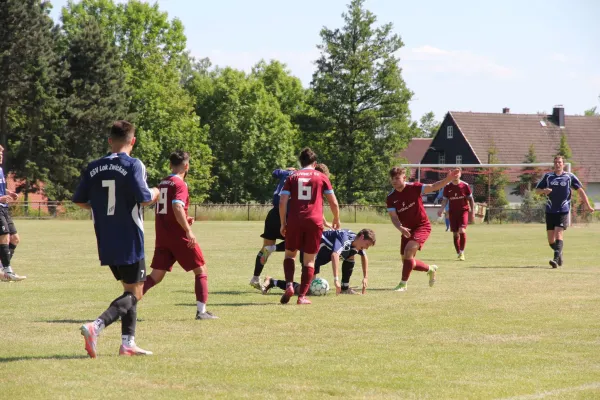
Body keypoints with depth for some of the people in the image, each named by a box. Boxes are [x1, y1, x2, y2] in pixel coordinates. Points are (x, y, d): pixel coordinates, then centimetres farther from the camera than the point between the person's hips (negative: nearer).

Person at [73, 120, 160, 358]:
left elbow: (79, 200, 10)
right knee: (134, 293, -1)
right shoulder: (133, 165, -12)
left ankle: (128, 342, 15)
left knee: (130, 288, 19)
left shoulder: (93, 168, 5)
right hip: (129, 242, -6)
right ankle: (96, 327, -22)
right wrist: (155, 193, 3)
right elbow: (144, 198, -20)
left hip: (105, 243, 6)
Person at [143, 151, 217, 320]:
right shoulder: (179, 184, -11)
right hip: (179, 237, -7)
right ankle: (201, 311, 3)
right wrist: (188, 230, -27)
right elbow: (177, 207, -27)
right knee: (201, 271, 7)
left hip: (162, 236, 7)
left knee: (156, 276, 7)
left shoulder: (162, 183, 13)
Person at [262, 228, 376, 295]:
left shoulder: (356, 242, 3)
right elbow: (334, 255, -42)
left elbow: (364, 257, 24)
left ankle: (345, 288, 11)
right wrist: (336, 279, -44)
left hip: (321, 255, 10)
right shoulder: (345, 237, -26)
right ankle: (272, 282, -9)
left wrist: (366, 278, 18)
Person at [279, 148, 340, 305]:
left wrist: (283, 224, 8)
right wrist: (336, 219, 23)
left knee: (290, 254, 17)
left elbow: (282, 202, 1)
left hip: (294, 221, 1)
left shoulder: (293, 177, 9)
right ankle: (302, 296, 2)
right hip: (314, 221, -1)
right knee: (309, 260, 7)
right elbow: (333, 202, 7)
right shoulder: (322, 177, 8)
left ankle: (289, 285, -5)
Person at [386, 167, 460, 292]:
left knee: (409, 250, -25)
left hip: (422, 226, -5)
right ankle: (431, 269, 34)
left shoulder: (414, 188, -12)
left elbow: (433, 187, -18)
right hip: (407, 230, 5)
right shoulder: (391, 198, -5)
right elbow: (394, 217, -10)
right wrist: (400, 228, -31)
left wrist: (448, 178, -33)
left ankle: (403, 284, -18)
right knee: (407, 261, 6)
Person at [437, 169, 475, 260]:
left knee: (462, 230, -20)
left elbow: (470, 199, 5)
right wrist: (441, 209, -11)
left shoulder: (465, 186, -2)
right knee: (455, 234, 4)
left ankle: (462, 252, -11)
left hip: (463, 211, -2)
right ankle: (458, 253, 18)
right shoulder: (447, 187, 1)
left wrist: (472, 212, 1)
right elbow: (445, 200, 7)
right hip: (452, 212, 2)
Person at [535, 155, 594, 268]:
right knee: (551, 240, 5)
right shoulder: (548, 176, 8)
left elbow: (580, 190, 6)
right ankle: (560, 254, 31)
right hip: (550, 211, 3)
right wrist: (544, 191, -13)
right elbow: (537, 190, 10)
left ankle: (556, 259, -25)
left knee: (558, 234, -19)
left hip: (563, 211, -3)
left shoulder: (569, 177, 3)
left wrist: (588, 205, 0)